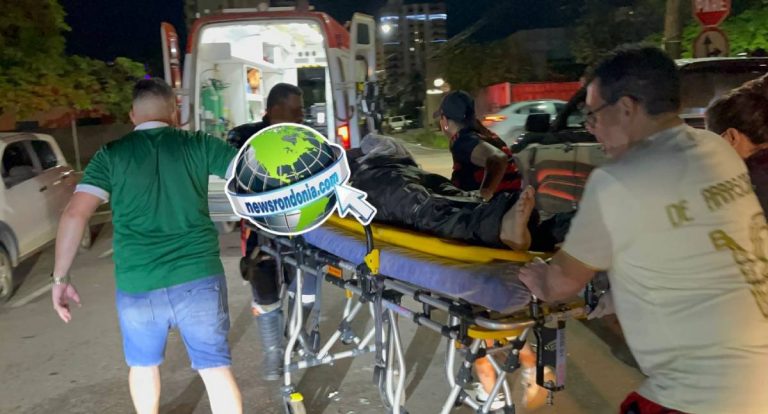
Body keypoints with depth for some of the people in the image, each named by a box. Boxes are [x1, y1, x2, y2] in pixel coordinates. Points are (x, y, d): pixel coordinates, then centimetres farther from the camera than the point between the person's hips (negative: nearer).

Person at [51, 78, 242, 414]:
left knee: (143, 364, 27)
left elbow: (75, 214, -5)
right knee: (215, 368, 9)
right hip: (198, 278, -1)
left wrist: (60, 277, 2)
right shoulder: (197, 145, 2)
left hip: (136, 286, 2)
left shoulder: (111, 155, 3)